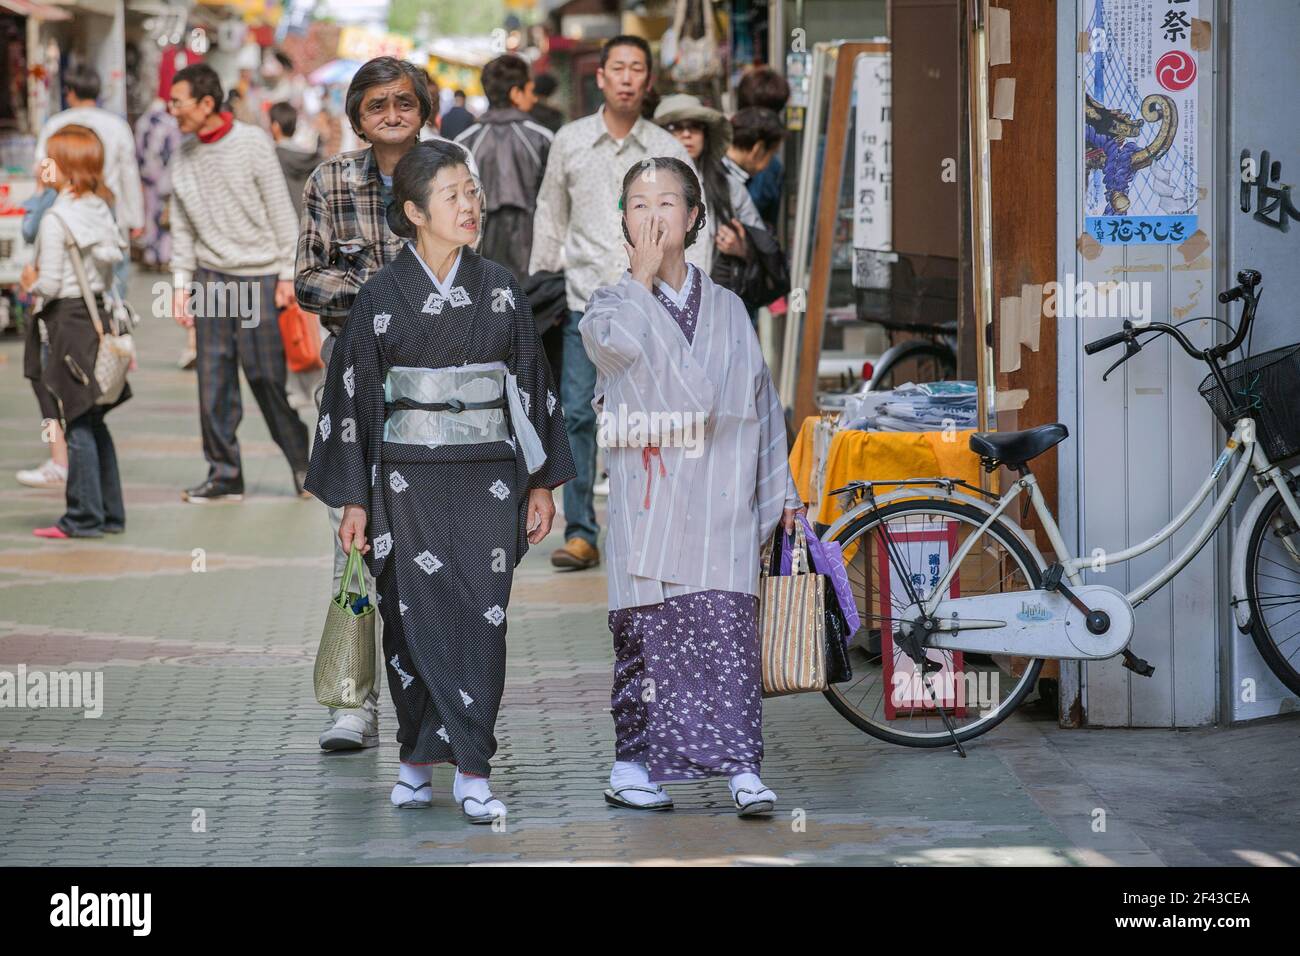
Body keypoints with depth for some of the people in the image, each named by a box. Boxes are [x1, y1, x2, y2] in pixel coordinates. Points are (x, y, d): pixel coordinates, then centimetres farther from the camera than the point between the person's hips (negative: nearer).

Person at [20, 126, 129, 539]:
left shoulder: (56, 219, -16)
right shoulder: (101, 210, 7)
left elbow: (49, 285, -18)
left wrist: (31, 282, 4)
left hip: (69, 320, -8)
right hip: (98, 311, 8)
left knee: (77, 425, -3)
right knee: (94, 423, 14)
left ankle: (84, 517, 1)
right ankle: (110, 512, 16)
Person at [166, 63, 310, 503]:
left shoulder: (253, 143, -7)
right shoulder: (185, 156, 7)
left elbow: (281, 212, -5)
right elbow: (183, 228, 13)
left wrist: (286, 274, -7)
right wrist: (181, 285, 8)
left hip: (258, 274, -4)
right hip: (210, 277, 4)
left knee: (267, 376, -3)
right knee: (214, 379, 0)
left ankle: (302, 461, 13)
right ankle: (224, 474, 6)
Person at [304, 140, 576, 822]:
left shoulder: (500, 289, 6)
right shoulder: (382, 295, 0)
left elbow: (531, 384, 10)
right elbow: (353, 397, 2)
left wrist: (542, 482, 7)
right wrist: (353, 500, 0)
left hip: (488, 479, 1)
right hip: (409, 481, -1)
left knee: (480, 618, -3)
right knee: (420, 619, -3)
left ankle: (468, 769, -1)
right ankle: (420, 755, 7)